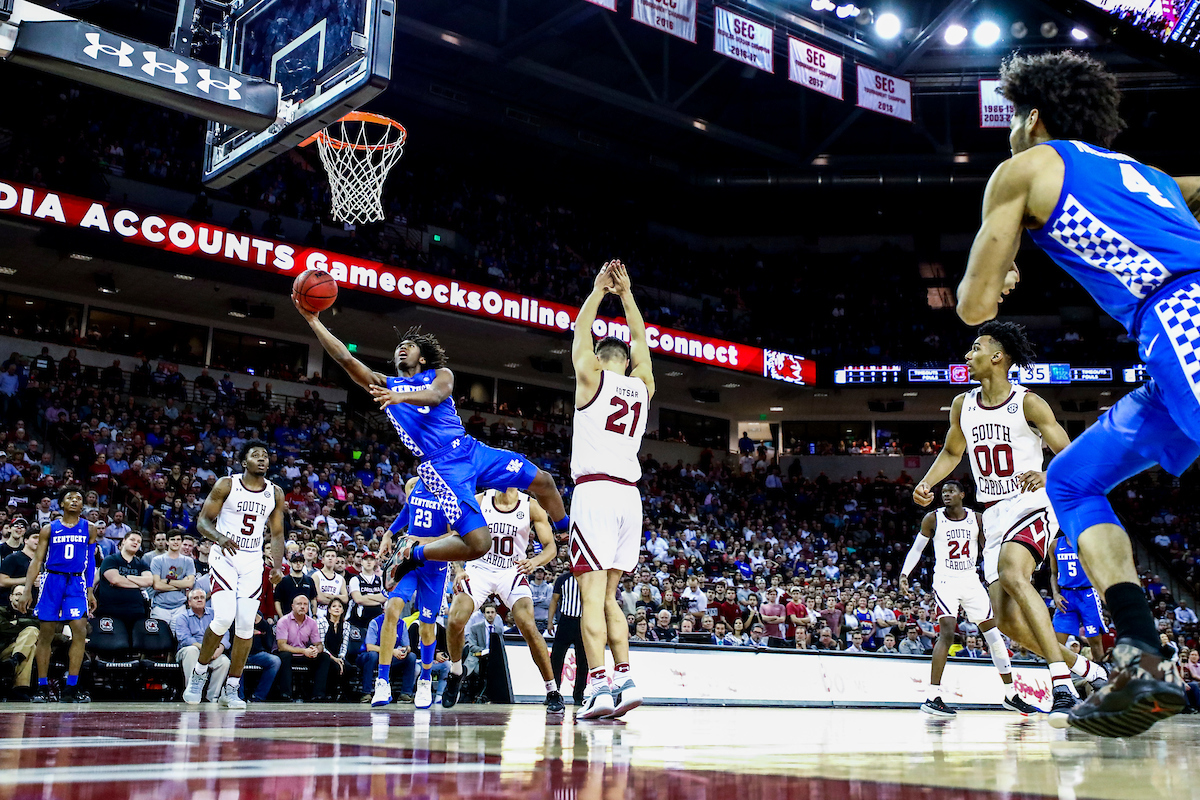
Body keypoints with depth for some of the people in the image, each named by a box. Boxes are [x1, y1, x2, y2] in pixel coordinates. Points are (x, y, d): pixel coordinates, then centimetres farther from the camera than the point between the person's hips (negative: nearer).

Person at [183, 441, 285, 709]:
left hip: (253, 561, 4)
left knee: (246, 625, -2)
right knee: (224, 617, -19)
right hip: (224, 557, -4)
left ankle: (231, 689, 10)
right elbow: (202, 520, -4)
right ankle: (199, 672, 6)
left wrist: (277, 566, -5)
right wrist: (219, 537, -26)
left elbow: (277, 534, 11)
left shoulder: (275, 493, 6)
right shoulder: (227, 485, -4)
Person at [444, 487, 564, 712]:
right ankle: (455, 673, 14)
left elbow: (551, 546, -9)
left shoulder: (530, 506, -9)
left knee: (528, 627, -21)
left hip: (513, 571, -1)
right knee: (455, 621, -17)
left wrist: (534, 561, -31)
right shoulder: (479, 501, -8)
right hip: (479, 569, 1)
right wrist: (458, 569, -17)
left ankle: (552, 691, -6)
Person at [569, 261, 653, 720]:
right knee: (607, 596, 14)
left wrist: (599, 289, 28)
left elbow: (581, 332, 18)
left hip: (595, 492, -5)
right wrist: (625, 293, 34)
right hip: (629, 496, 5)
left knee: (592, 595, -8)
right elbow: (640, 342, 30)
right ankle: (625, 681, 5)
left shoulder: (592, 377, 2)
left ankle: (600, 688, -16)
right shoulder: (642, 386, 14)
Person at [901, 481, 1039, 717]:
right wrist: (904, 574, -7)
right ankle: (932, 697, -23)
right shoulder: (933, 519, -4)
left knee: (994, 633, 6)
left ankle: (1011, 695, 19)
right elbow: (917, 549, 4)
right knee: (947, 631, -22)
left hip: (971, 581, 4)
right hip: (945, 581, -4)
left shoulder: (977, 519, 2)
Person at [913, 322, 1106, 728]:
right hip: (994, 514, 6)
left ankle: (1063, 685, -33)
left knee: (1012, 573, -34)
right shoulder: (962, 406, 8)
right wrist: (927, 483, 6)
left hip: (1032, 507, -6)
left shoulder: (1028, 403, -9)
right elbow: (952, 452, 24)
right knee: (1006, 618, -2)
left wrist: (1047, 476, -28)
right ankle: (1087, 670, 19)